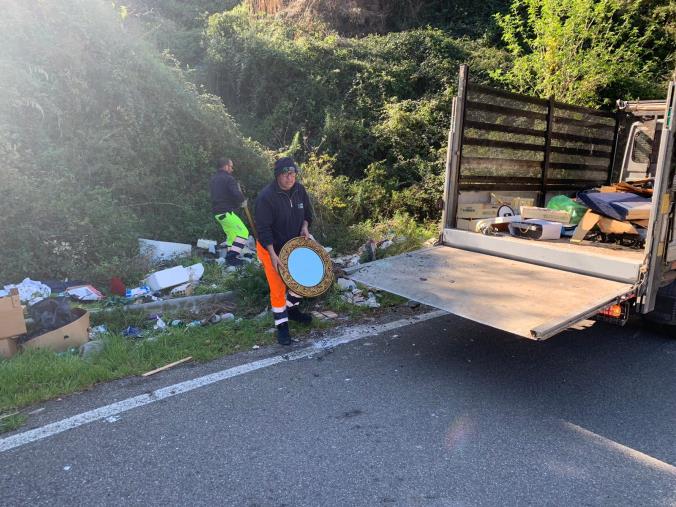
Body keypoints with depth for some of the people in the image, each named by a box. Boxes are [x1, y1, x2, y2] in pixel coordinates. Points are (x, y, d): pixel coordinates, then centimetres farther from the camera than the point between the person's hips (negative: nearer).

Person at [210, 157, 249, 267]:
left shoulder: (213, 179, 17)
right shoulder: (228, 178, -13)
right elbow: (237, 195, -23)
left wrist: (237, 203, 18)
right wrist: (243, 200, -1)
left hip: (217, 211, 9)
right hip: (226, 212, -9)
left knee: (231, 233, 20)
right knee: (243, 232, -7)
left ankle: (230, 257, 23)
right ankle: (232, 256, -15)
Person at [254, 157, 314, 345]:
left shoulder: (300, 190, -5)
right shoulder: (266, 196, -24)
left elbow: (307, 213, 11)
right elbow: (263, 229, -24)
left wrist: (304, 227, -10)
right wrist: (273, 255, -29)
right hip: (271, 248, -6)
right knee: (278, 288, -2)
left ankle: (292, 310, 44)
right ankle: (282, 325, 14)